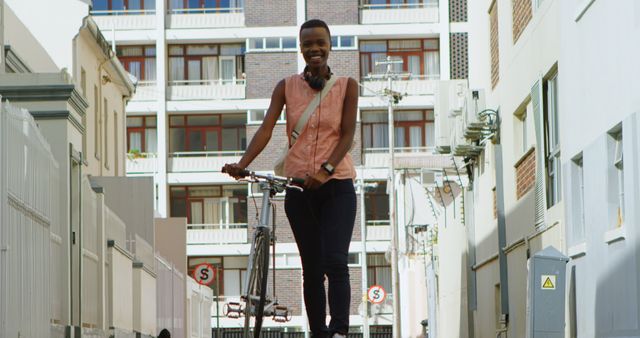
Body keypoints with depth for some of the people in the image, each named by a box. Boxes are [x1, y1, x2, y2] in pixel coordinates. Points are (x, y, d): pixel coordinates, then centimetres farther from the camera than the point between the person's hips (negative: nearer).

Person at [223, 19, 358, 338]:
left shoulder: (347, 86, 2)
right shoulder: (287, 87, 5)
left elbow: (347, 134, -6)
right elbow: (266, 129, -6)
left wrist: (325, 169, -23)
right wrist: (242, 164, -23)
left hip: (336, 186, -2)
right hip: (299, 187, 2)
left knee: (335, 263, -16)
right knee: (311, 269, 6)